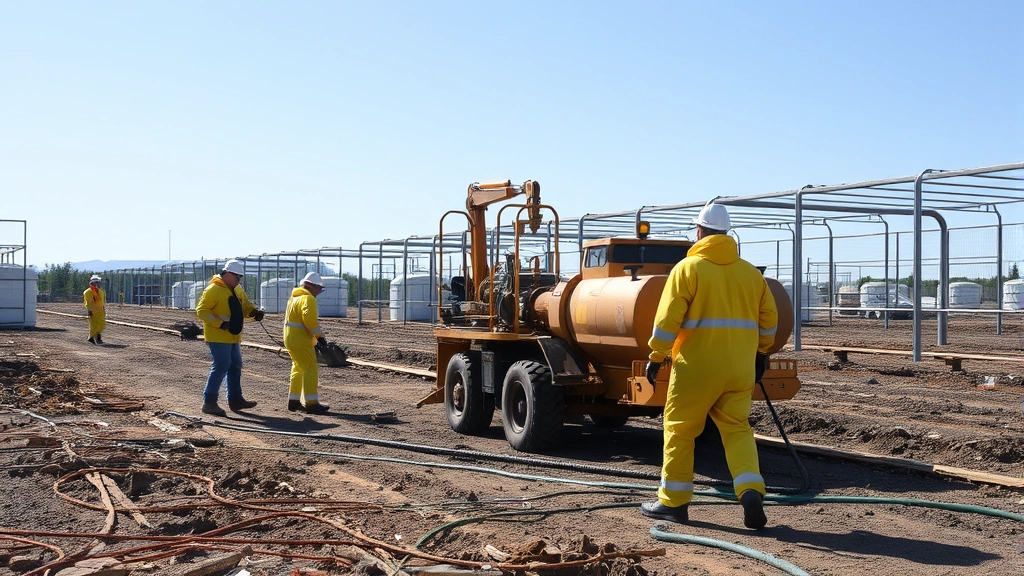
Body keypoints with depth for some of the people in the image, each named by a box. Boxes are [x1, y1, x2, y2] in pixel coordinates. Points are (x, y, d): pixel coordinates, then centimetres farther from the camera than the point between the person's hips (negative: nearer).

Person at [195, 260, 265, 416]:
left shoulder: (237, 290, 13)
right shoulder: (213, 290, -15)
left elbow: (245, 306, 19)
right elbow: (201, 311, -18)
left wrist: (254, 312, -4)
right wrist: (220, 323, -27)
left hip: (233, 337, 9)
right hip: (218, 337, -9)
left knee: (235, 366, 13)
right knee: (221, 366, -12)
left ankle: (235, 400, 23)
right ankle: (209, 402, -7)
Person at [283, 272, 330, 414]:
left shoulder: (295, 297, 17)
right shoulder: (308, 299, -15)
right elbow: (309, 319, -29)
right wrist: (319, 336, -24)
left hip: (291, 339, 10)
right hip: (301, 341, -10)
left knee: (298, 369, 19)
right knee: (310, 370, -7)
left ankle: (293, 401, 23)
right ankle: (312, 404, -9)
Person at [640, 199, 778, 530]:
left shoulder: (688, 268, -5)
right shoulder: (750, 272, 11)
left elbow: (667, 319, -10)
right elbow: (769, 318, 16)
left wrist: (656, 356, -1)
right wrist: (761, 353, 28)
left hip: (696, 366, -4)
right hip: (739, 368, 5)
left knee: (679, 429, 7)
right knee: (737, 429, 11)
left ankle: (673, 502, 14)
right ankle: (751, 491, -9)